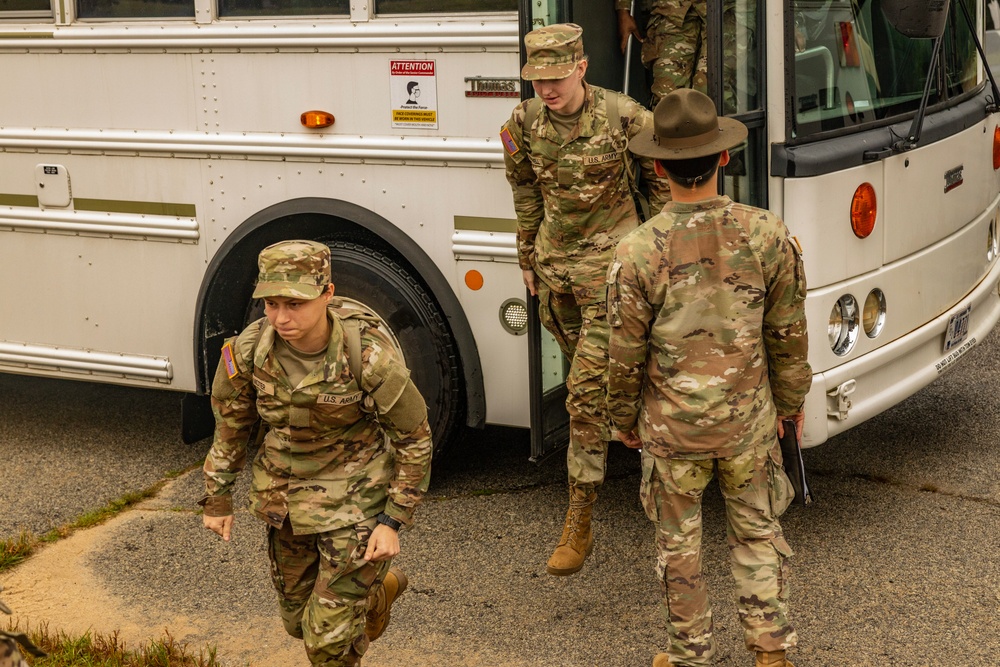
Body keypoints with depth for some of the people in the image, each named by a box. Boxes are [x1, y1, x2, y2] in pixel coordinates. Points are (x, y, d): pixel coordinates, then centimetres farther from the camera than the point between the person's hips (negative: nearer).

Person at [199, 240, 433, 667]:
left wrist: (393, 521, -14)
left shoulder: (368, 355, -27)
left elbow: (415, 439, -14)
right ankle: (378, 589, 50)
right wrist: (217, 498, 9)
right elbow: (230, 423, 4)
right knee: (299, 620, 21)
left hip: (354, 502, -5)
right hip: (285, 500, 5)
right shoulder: (249, 350, -17)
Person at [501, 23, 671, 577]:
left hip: (609, 259, -5)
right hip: (555, 258, 5)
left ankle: (578, 525, -6)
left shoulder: (625, 118, -17)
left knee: (587, 390, -11)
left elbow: (661, 180, -2)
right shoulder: (525, 123, -5)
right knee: (584, 366, 20)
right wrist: (528, 259, 18)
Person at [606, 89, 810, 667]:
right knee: (758, 531, 21)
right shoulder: (769, 235, -14)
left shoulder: (637, 254, -19)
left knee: (679, 543, 17)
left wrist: (625, 418, 9)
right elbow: (788, 337, -3)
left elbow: (627, 357, -9)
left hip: (671, 427, -1)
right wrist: (790, 404, 13)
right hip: (749, 422, 2)